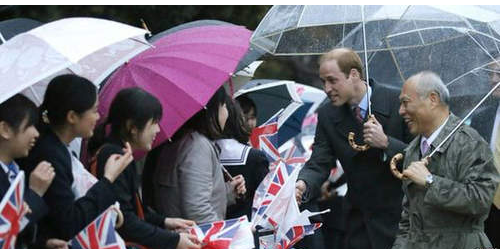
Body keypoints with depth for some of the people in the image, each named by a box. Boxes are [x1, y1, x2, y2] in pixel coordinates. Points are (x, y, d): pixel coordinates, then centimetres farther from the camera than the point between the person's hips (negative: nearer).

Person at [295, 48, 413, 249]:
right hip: (360, 223, 3)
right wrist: (303, 185, -26)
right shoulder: (328, 115, 1)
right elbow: (319, 163, -5)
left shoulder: (398, 103, -11)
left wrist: (386, 143, -25)